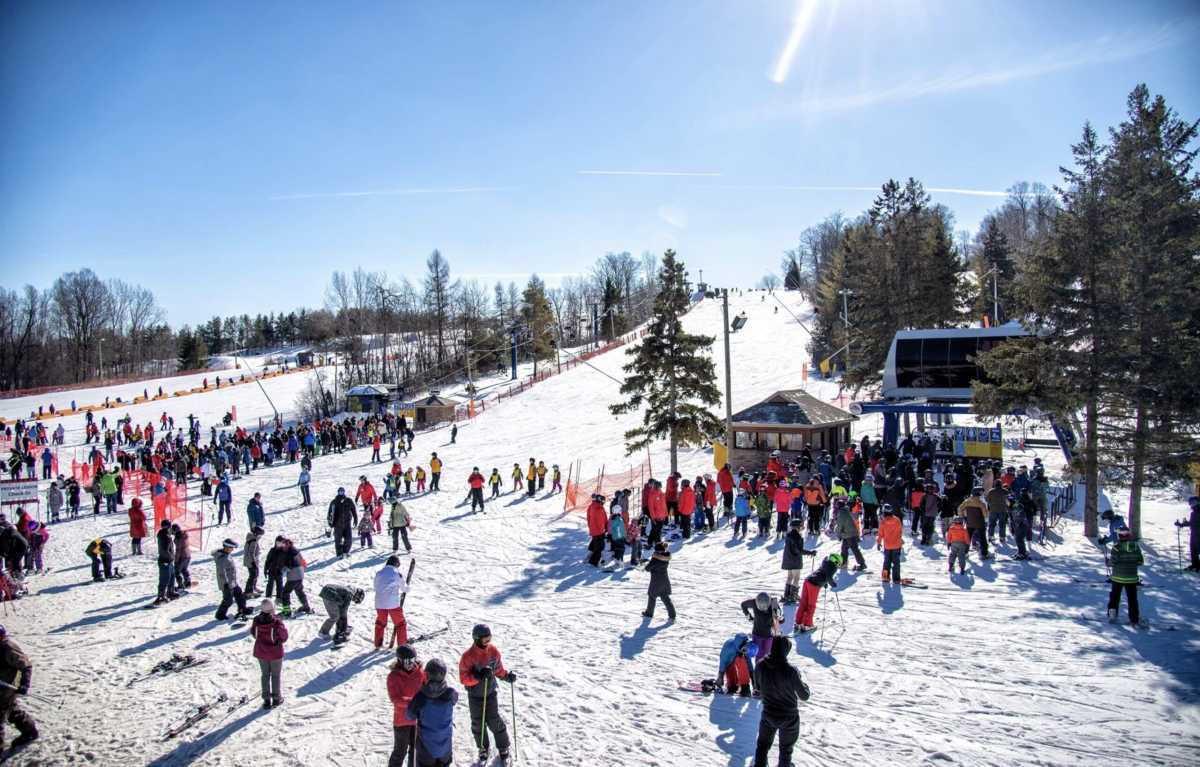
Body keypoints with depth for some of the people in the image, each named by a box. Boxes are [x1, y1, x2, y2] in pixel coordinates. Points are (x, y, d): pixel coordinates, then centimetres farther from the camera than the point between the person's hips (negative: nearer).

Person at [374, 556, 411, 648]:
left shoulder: (379, 573, 5)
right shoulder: (398, 573, -4)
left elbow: (375, 587, 13)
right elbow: (404, 588, 7)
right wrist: (406, 588, 31)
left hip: (380, 603, 4)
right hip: (393, 603, -4)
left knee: (380, 623, 21)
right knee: (400, 623, 10)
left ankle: (378, 644, 25)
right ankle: (403, 645, 10)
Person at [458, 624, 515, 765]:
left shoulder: (493, 651, -10)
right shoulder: (468, 656, -22)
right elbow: (464, 678, -20)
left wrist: (507, 675, -11)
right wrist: (478, 676, -34)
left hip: (490, 693, 1)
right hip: (475, 696, -1)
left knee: (494, 721, 2)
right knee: (478, 723, 11)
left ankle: (503, 747, 22)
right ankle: (483, 748, 33)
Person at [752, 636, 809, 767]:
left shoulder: (760, 666, -17)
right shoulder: (790, 670, -30)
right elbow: (804, 696, -18)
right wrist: (803, 684, 2)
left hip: (768, 714, 3)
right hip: (789, 717, -3)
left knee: (762, 745, 26)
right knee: (786, 749, 23)